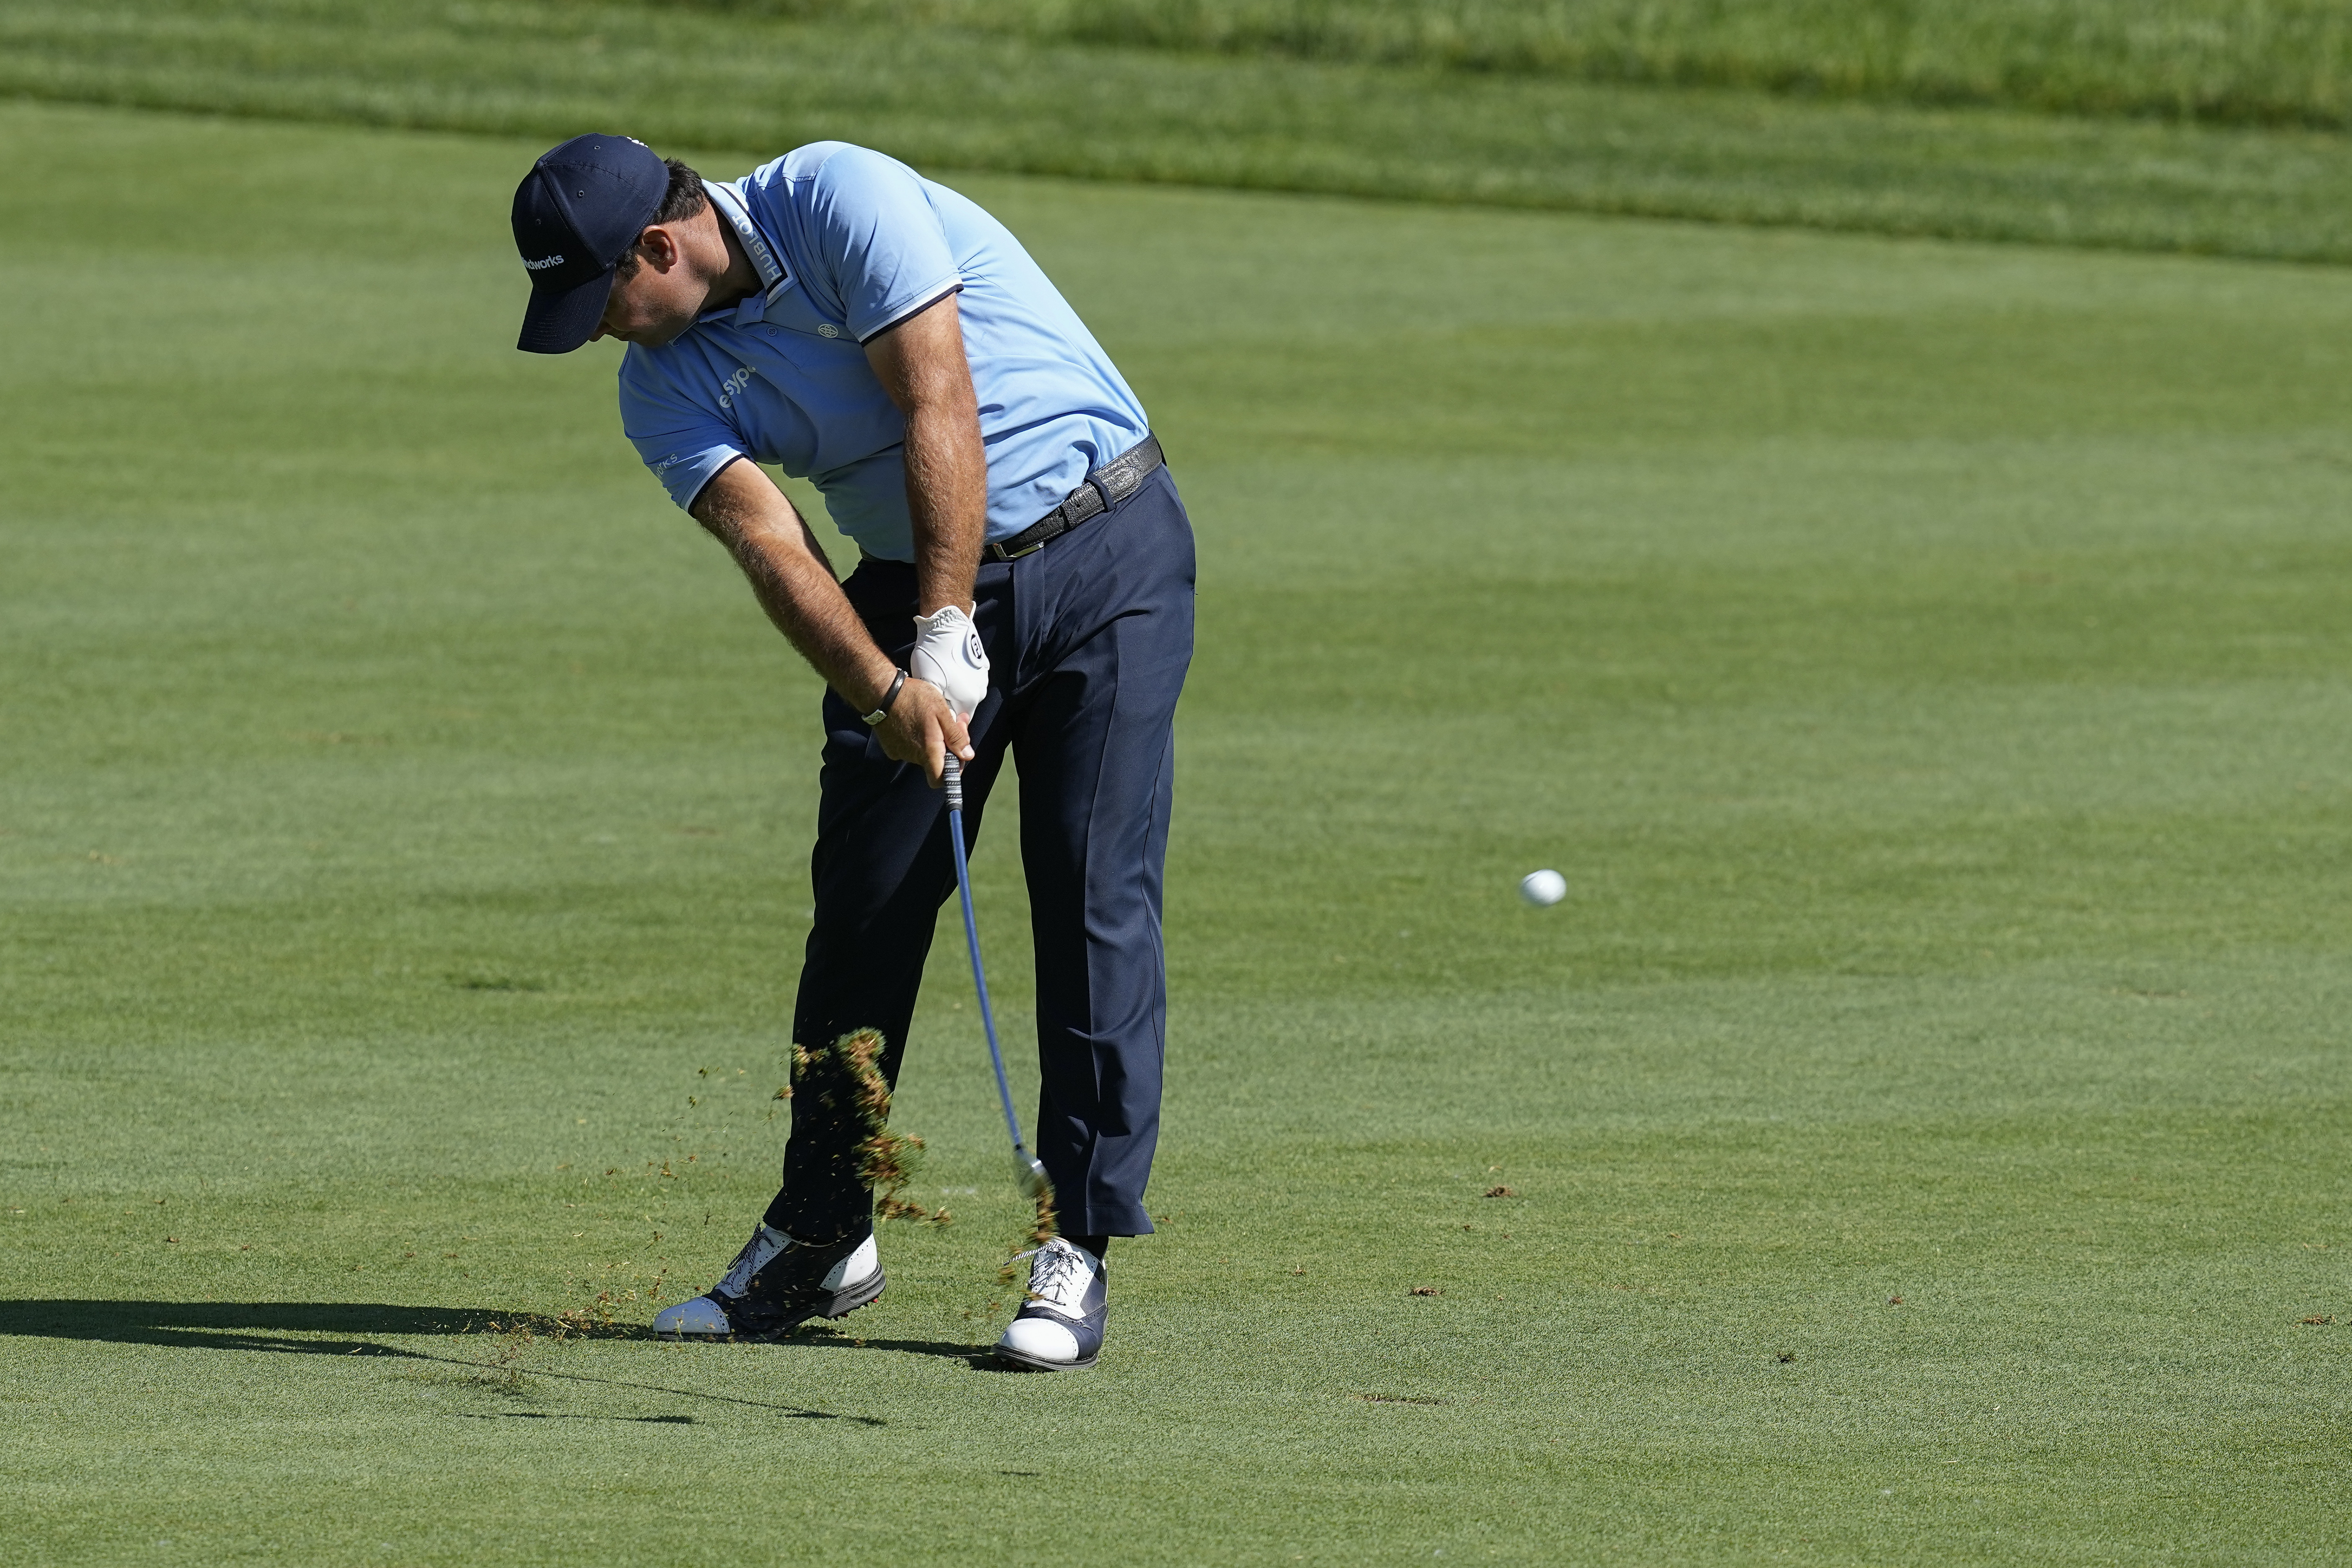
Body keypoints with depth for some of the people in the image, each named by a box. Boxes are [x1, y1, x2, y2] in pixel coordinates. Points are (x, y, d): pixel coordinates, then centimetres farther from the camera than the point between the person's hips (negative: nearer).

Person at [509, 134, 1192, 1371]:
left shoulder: (839, 201, -18)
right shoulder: (664, 388, -2)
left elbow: (941, 412, -22)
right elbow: (769, 544, -16)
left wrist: (947, 641, -24)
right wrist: (886, 689, -32)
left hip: (1104, 551, -5)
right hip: (912, 581, 6)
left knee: (1096, 901, -10)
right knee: (862, 901, 3)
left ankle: (1078, 1246, -7)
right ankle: (820, 1234, 15)